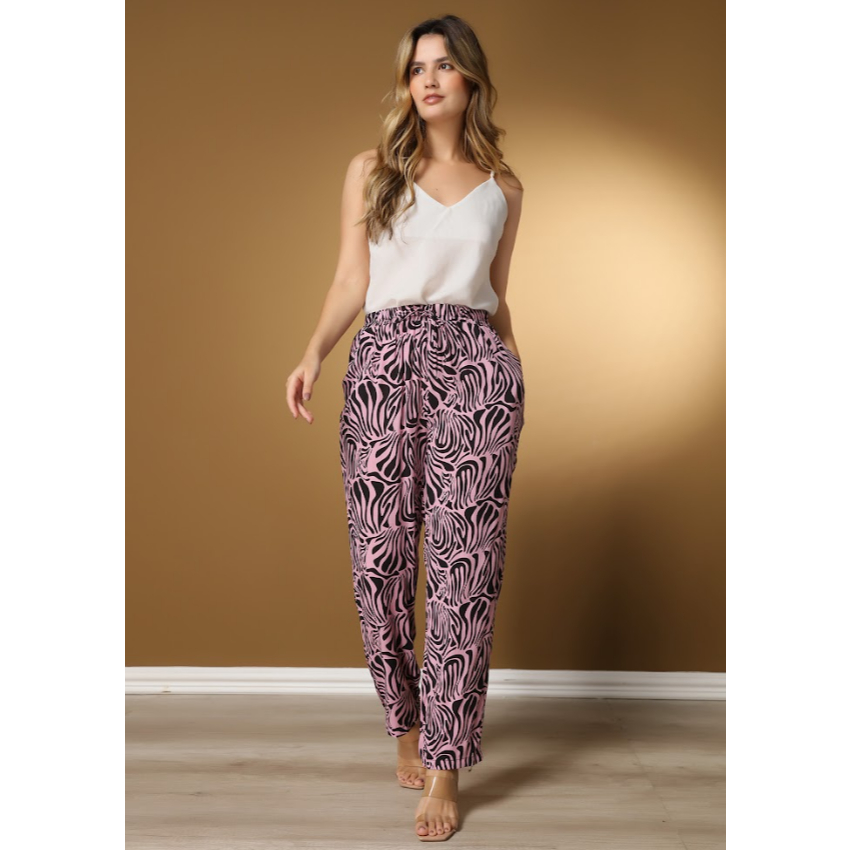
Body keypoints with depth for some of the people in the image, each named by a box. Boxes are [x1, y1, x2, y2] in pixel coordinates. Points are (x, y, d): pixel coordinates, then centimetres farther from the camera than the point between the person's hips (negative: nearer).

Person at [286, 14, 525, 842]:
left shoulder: (503, 188, 14)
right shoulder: (371, 171, 11)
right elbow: (350, 284, 8)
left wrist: (516, 386, 19)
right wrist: (313, 354, -7)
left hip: (475, 367, 0)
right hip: (385, 363, 0)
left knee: (463, 567, -5)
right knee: (379, 562, -1)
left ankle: (443, 765, 5)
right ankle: (406, 723, 23)